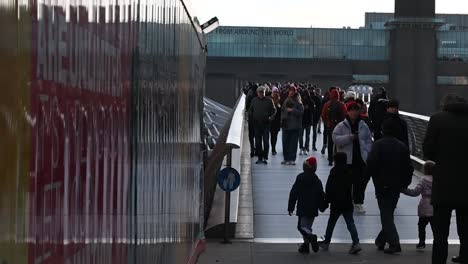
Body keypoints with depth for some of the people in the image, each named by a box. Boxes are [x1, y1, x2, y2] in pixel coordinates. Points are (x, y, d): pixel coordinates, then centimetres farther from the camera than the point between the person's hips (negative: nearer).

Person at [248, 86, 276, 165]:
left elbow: (274, 110, 7)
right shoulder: (254, 100, 8)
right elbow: (250, 110, 18)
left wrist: (271, 117, -8)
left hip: (266, 123, -2)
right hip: (257, 124, 2)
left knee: (266, 141, -3)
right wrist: (251, 117, 3)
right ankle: (259, 157, 11)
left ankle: (265, 157, 4)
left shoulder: (269, 100, 1)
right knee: (258, 142, 4)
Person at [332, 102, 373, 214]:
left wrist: (366, 151, -4)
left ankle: (358, 203, 12)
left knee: (360, 182, 3)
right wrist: (350, 137, -21)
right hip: (346, 159, -2)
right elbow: (336, 139, -13)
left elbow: (369, 140, 10)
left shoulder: (363, 126, 7)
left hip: (361, 158, 2)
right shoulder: (341, 126, -1)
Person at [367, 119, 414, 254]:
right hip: (397, 186, 5)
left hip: (382, 185, -5)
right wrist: (405, 183, 16)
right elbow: (409, 167, 8)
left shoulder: (378, 145, -8)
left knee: (386, 214, -3)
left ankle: (394, 243, -15)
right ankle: (381, 240, 25)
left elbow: (371, 163, -16)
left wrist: (369, 176, -2)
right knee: (389, 213, 16)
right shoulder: (402, 146, 6)